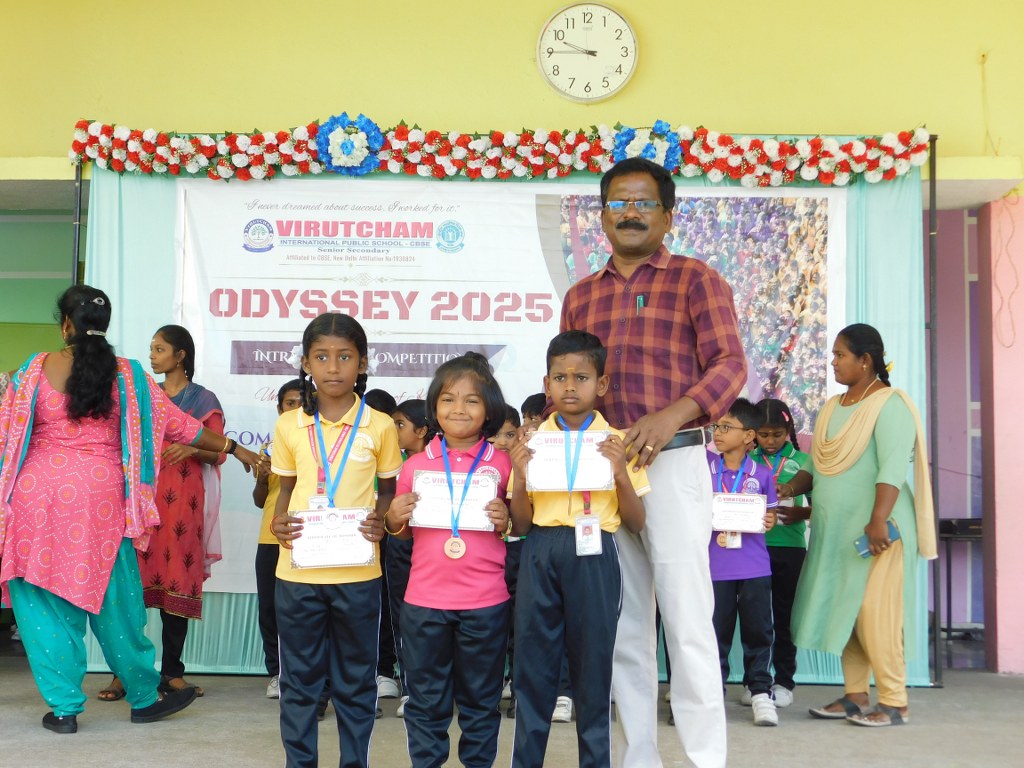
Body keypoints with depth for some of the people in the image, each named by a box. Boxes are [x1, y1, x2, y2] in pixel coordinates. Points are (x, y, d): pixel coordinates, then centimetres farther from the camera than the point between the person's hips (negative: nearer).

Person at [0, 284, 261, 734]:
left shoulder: (36, 369, -1)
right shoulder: (127, 375, 1)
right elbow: (177, 425, 5)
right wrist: (235, 449, 14)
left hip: (37, 494, 0)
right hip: (100, 497, 1)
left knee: (43, 601, 8)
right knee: (114, 601, 10)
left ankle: (64, 707, 11)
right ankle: (144, 698, 22)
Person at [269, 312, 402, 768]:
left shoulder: (379, 426, -1)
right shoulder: (289, 425, 3)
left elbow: (388, 488, 8)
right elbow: (286, 487, 12)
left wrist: (381, 521, -12)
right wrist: (278, 521, -8)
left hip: (357, 573, -1)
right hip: (298, 570, 1)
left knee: (356, 681, 9)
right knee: (299, 678, 10)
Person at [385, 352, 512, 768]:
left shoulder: (501, 463, -1)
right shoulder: (415, 464, 3)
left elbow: (519, 526, 6)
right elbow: (402, 532, 12)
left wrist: (506, 522, -14)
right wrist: (394, 520, -9)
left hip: (485, 603, -1)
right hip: (424, 599, 1)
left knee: (480, 698, 11)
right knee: (426, 698, 11)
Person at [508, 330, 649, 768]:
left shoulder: (616, 443, 3)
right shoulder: (532, 442, 7)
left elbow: (636, 524, 2)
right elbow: (520, 525, 7)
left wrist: (621, 474, -13)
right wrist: (520, 479, -10)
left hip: (593, 556, -1)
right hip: (540, 555, 1)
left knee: (593, 665, 4)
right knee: (533, 665, 5)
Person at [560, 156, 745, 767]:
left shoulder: (695, 279, 2)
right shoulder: (581, 297, 18)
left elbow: (730, 365, -7)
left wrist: (673, 415, -22)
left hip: (672, 463, -5)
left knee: (686, 619, -7)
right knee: (623, 624, 9)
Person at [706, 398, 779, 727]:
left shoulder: (761, 475, 3)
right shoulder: (704, 465, 2)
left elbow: (769, 514, 11)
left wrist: (769, 521, -10)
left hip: (754, 567, 0)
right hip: (715, 566, 0)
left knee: (758, 630, 4)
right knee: (716, 631, 6)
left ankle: (761, 691, 16)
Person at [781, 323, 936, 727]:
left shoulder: (889, 404, -9)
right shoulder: (832, 407, 16)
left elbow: (893, 467, -20)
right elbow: (817, 464, 19)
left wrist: (878, 520, -29)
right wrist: (792, 487, 1)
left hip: (875, 527, -8)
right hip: (837, 529, 8)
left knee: (874, 612, -9)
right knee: (845, 611, 8)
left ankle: (894, 703, -2)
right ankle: (855, 696, 15)